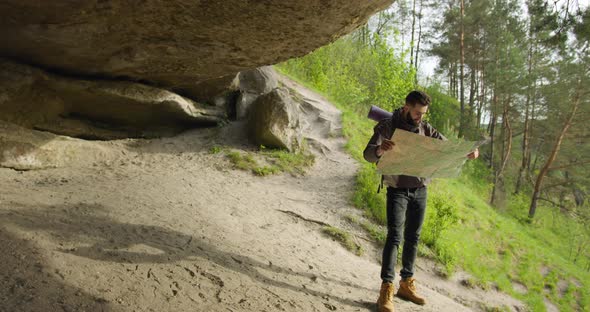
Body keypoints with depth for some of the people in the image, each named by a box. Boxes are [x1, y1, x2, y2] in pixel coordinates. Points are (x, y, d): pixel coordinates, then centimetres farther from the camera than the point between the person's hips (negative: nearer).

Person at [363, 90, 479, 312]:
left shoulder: (425, 129, 6)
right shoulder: (387, 127, -9)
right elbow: (368, 154, -19)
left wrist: (467, 152, -11)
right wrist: (380, 149, -45)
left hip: (420, 190, 5)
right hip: (397, 191, -5)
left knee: (412, 237, 10)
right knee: (394, 236, -13)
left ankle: (406, 284, 22)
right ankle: (386, 289, -11)